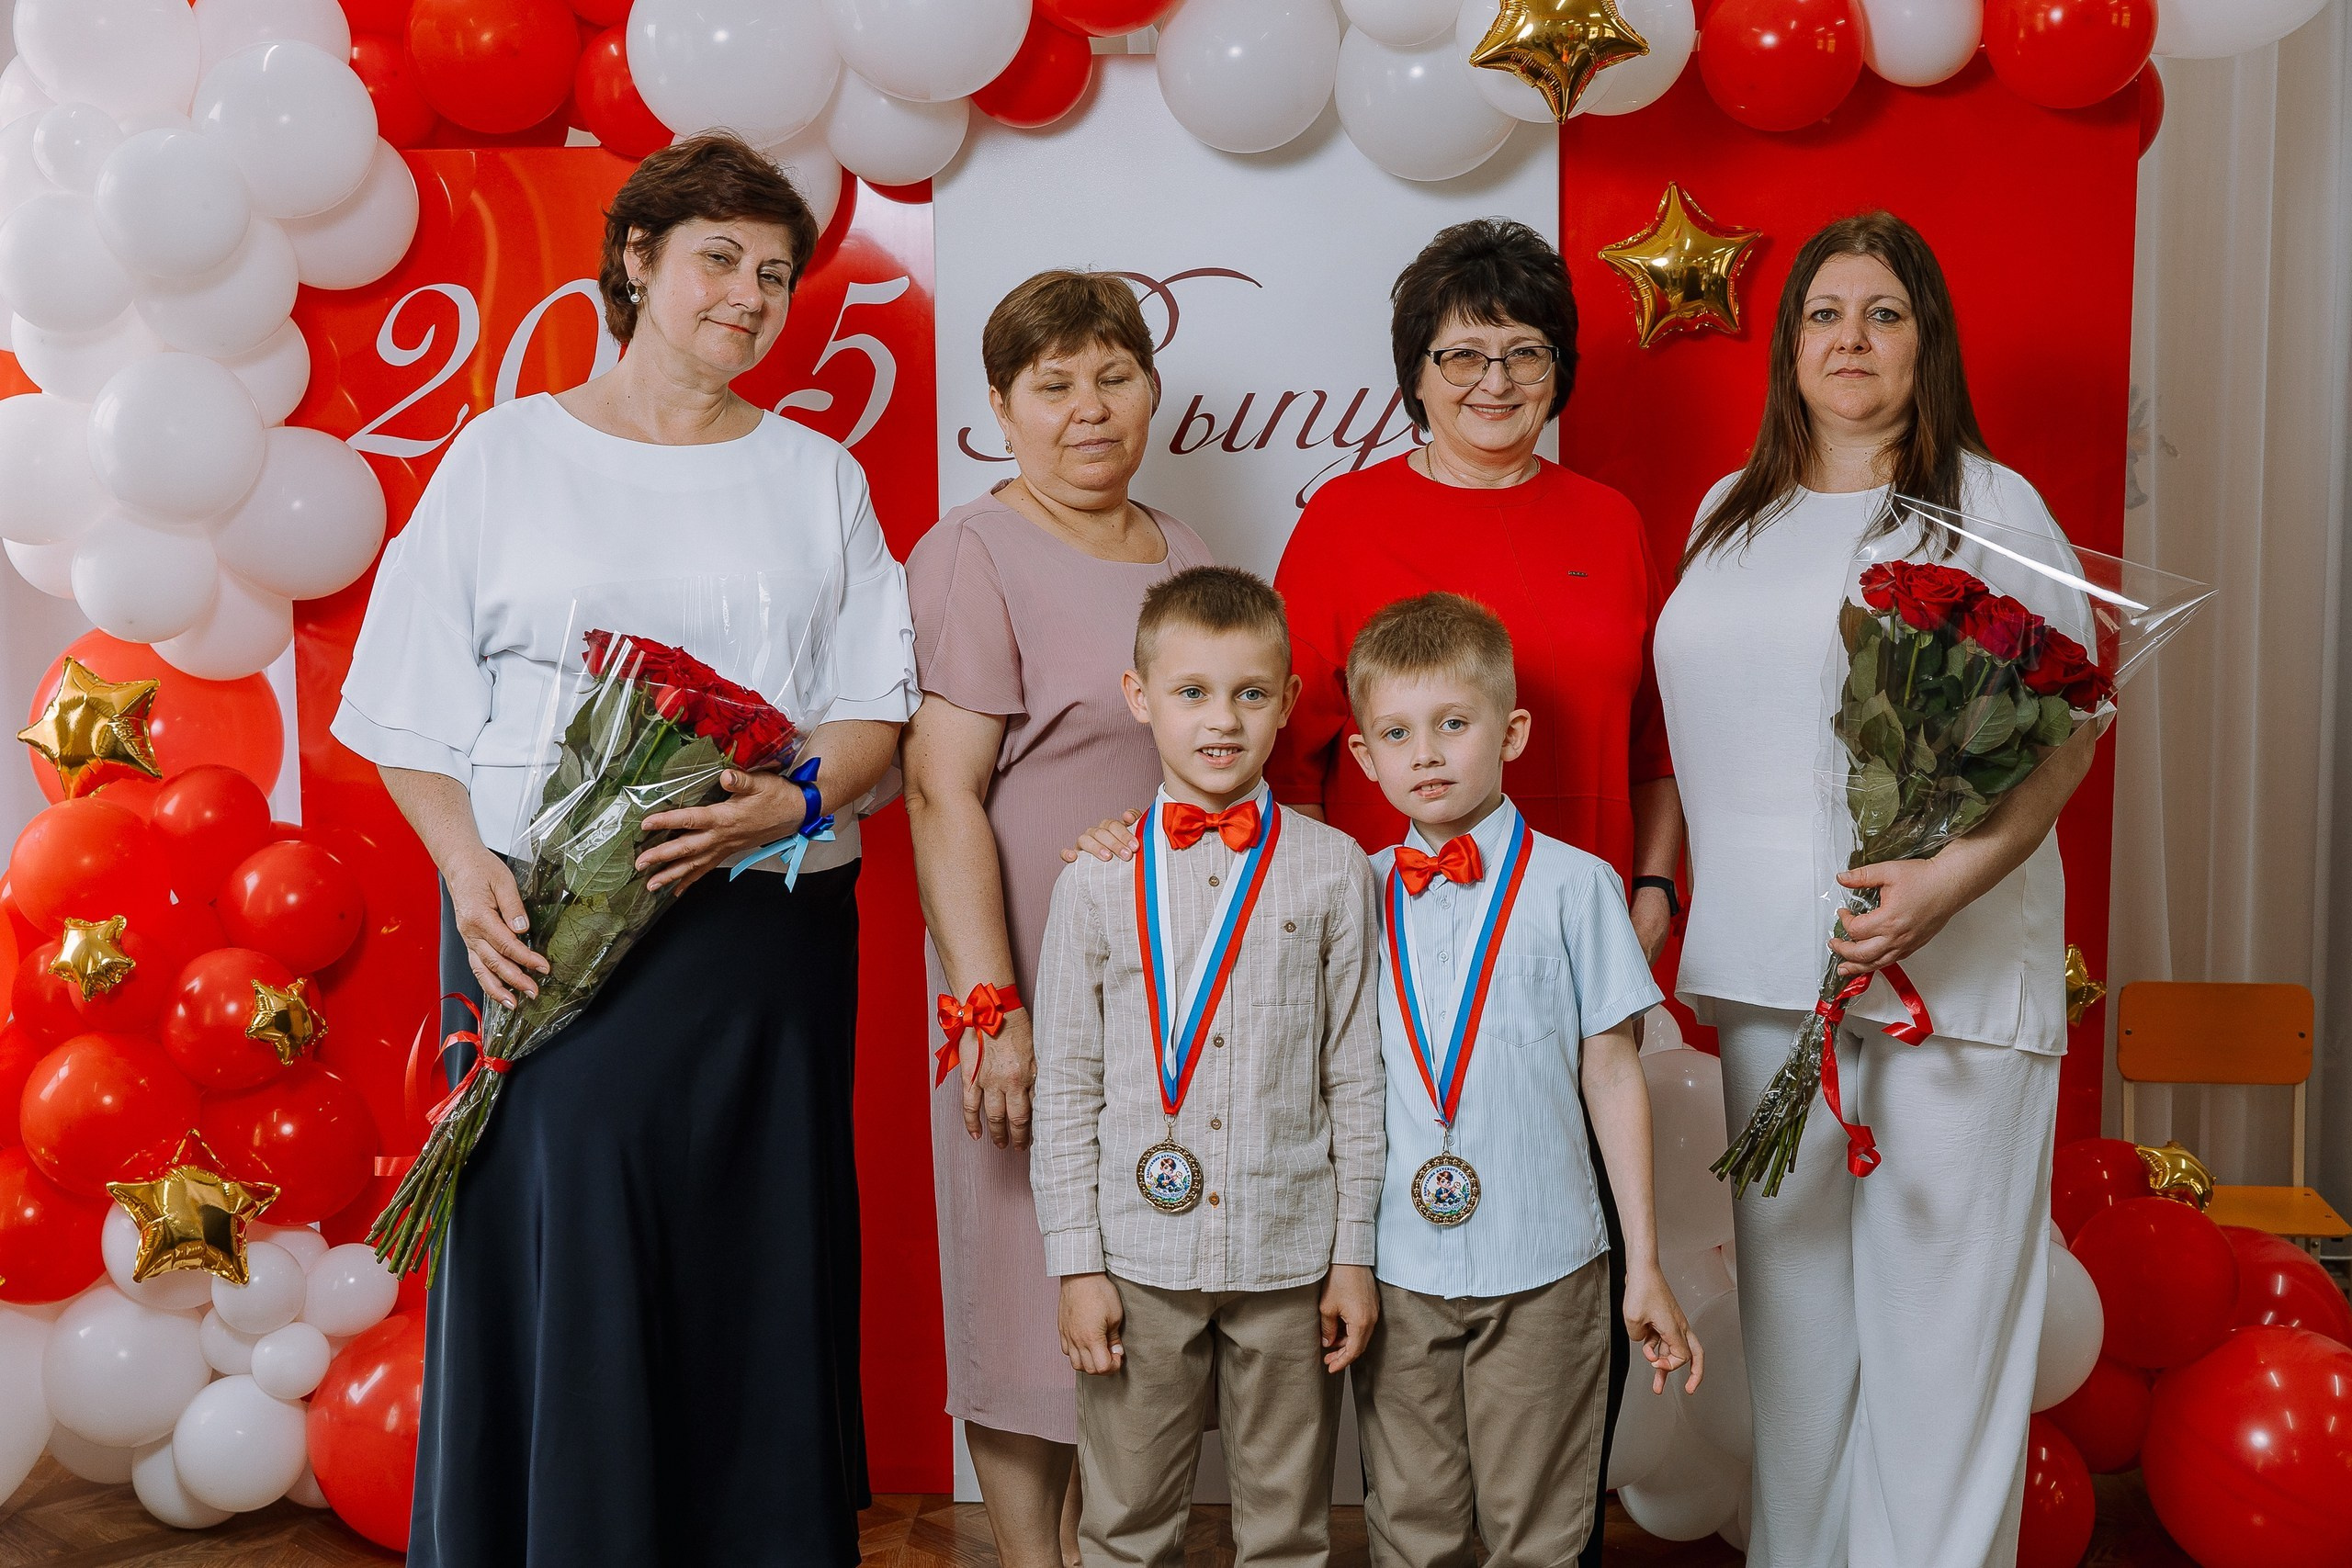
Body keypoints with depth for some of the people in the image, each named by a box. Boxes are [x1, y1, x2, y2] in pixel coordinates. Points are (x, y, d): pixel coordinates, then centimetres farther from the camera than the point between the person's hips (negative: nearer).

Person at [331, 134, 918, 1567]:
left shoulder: (817, 475, 12)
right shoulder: (507, 454, 8)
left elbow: (877, 710, 7)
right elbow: (411, 710, 5)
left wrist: (791, 803, -13)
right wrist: (469, 868, -10)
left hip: (766, 925, 2)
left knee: (757, 1265, 3)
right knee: (553, 1256, -2)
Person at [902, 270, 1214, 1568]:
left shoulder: (1184, 556, 14)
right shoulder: (972, 556, -7)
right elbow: (944, 793, -15)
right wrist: (990, 1007, -21)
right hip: (1036, 988, -6)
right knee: (1033, 1288, 3)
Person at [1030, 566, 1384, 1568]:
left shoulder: (1334, 871, 0)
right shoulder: (1098, 880, -1)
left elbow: (1355, 1074, 2)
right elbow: (1066, 1084, 1)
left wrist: (1355, 1255, 2)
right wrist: (1077, 1262, -1)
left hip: (1289, 1257, 0)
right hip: (1139, 1255, 0)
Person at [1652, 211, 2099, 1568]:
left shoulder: (1990, 504, 2)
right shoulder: (1732, 513, 16)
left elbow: (2070, 725, -5)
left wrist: (1957, 876, -19)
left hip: (1951, 963, -4)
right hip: (1766, 963, 4)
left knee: (1939, 1300, -1)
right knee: (1791, 1288, 10)